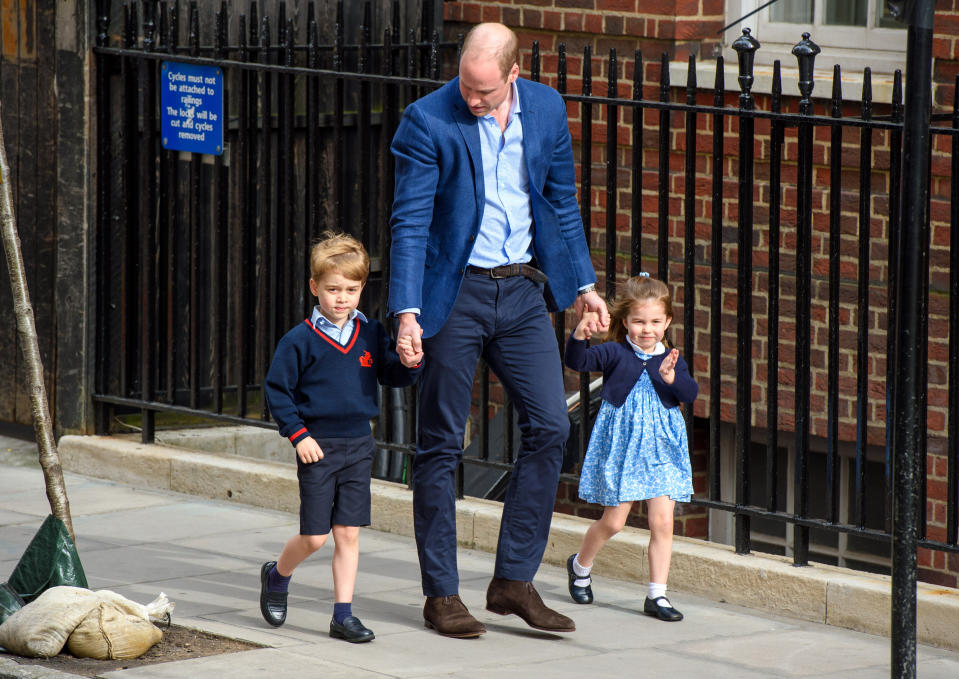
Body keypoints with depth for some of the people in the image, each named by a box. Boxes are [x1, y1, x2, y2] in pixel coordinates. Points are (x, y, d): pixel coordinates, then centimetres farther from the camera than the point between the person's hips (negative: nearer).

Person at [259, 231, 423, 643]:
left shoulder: (371, 335, 5)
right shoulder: (300, 341, -6)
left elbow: (390, 375, 11)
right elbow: (276, 391, -3)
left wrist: (409, 365, -11)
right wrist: (298, 435, -10)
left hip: (358, 446, 3)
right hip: (318, 447, -3)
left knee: (349, 533, 3)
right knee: (315, 537, -1)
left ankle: (343, 615, 8)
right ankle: (276, 576, 28)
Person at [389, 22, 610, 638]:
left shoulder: (547, 109, 2)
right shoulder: (427, 121, -12)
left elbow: (561, 201, 14)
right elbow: (410, 221, -14)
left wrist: (582, 282, 14)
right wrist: (407, 311, -21)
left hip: (523, 288, 4)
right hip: (455, 292, -4)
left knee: (550, 426, -2)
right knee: (442, 444, 1)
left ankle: (514, 581, 7)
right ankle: (442, 594, 10)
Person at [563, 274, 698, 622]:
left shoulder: (671, 360, 4)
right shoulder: (615, 354, -4)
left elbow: (690, 394, -9)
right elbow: (577, 362, -16)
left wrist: (672, 378, -28)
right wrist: (579, 336, -35)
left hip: (661, 449, 2)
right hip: (620, 446, -2)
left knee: (662, 521, -4)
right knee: (613, 521, 5)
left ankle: (657, 594, 3)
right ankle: (580, 565, 33)